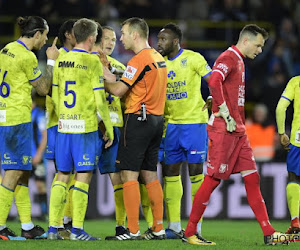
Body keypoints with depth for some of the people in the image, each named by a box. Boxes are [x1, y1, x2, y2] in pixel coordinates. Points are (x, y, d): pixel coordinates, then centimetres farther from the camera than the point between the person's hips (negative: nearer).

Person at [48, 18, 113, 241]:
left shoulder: (61, 61, 8)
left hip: (64, 126, 5)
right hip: (85, 126, -5)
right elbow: (99, 100, -10)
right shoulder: (92, 62, -8)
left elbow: (55, 96, 12)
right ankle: (77, 229, -4)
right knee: (83, 176, -1)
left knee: (62, 176, 10)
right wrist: (109, 129, -2)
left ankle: (53, 227, 6)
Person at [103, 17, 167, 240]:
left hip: (138, 119, -9)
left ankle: (133, 230, -10)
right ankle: (158, 229, 11)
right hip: (156, 119, 9)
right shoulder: (158, 58, 14)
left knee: (129, 174, -7)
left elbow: (119, 90, -14)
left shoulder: (139, 60, -14)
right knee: (150, 174, 12)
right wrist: (109, 75, 11)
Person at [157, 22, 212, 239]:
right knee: (170, 171, 3)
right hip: (171, 124, 6)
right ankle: (174, 226, 9)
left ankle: (196, 227, -1)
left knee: (195, 171, -5)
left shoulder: (193, 59, -6)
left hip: (194, 122, -6)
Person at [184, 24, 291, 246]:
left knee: (252, 178, 5)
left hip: (238, 131, 10)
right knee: (213, 179, -7)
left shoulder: (239, 61, 21)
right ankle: (190, 233, 0)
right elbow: (214, 83, -26)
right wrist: (226, 116, -23)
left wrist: (240, 124, 16)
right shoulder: (228, 58, -10)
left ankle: (269, 233, 4)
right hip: (224, 129, -10)